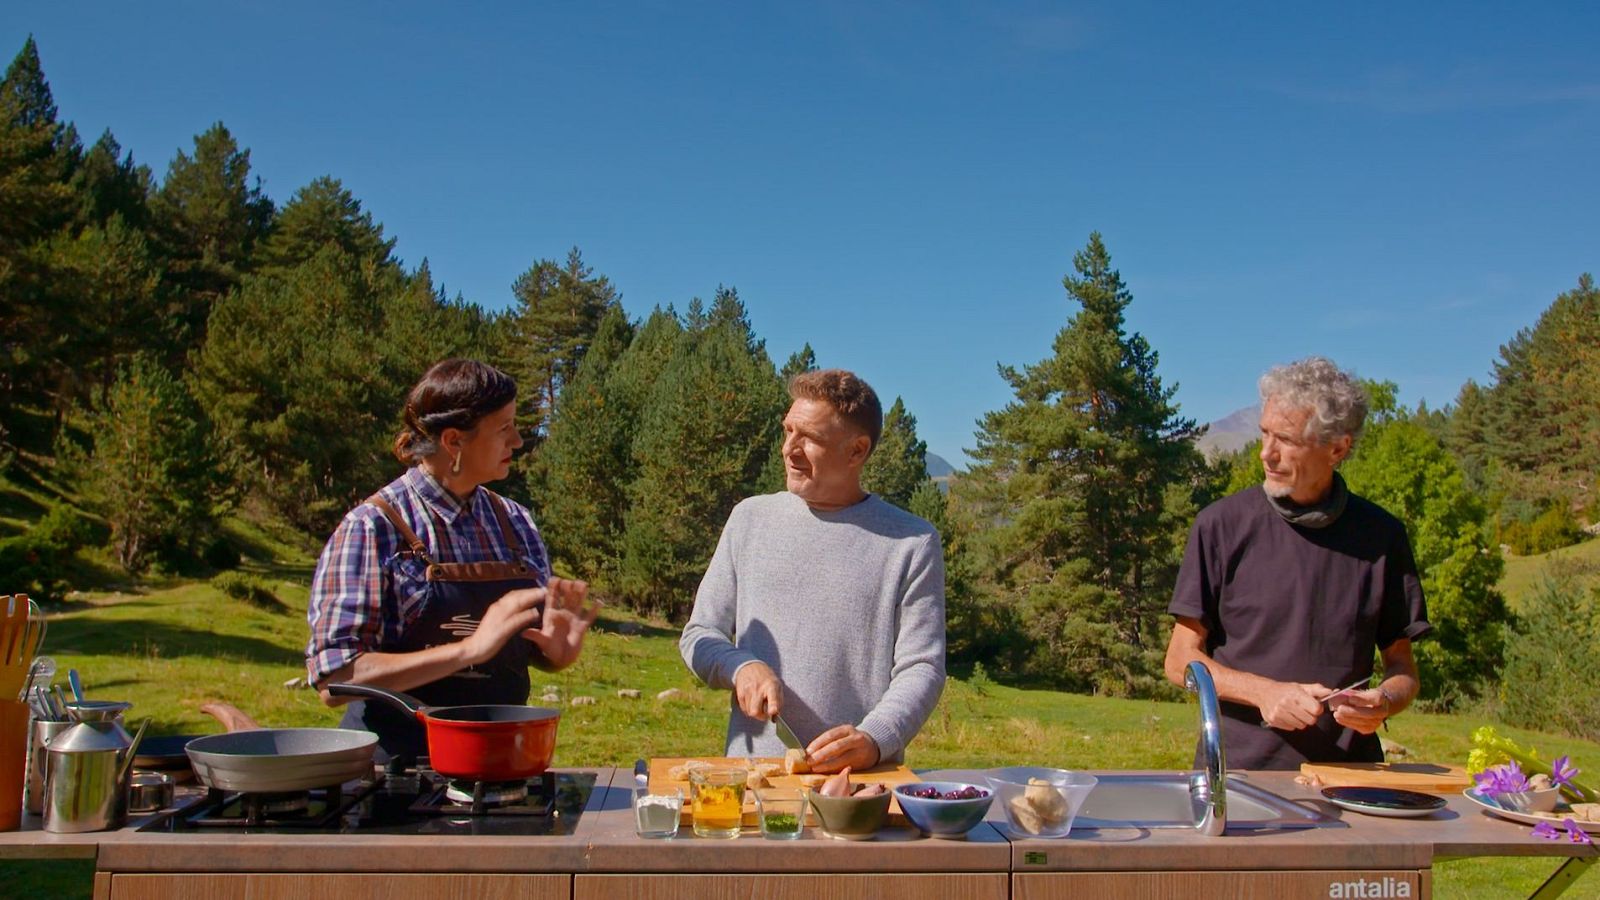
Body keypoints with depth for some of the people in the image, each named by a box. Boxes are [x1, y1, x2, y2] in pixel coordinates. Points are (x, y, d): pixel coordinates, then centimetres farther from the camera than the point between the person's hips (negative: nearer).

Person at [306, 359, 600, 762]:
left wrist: (559, 651, -3)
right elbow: (334, 679, -13)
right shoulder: (372, 528, -6)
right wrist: (469, 649, -21)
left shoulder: (515, 523, 10)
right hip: (398, 767, -4)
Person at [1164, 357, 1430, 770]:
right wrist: (1264, 692, -13)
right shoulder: (1222, 525, 1)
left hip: (1347, 770, 2)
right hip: (1238, 767, -1)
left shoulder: (1381, 536, 6)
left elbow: (1402, 667, 14)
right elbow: (1182, 660, 2)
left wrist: (1385, 702, -8)